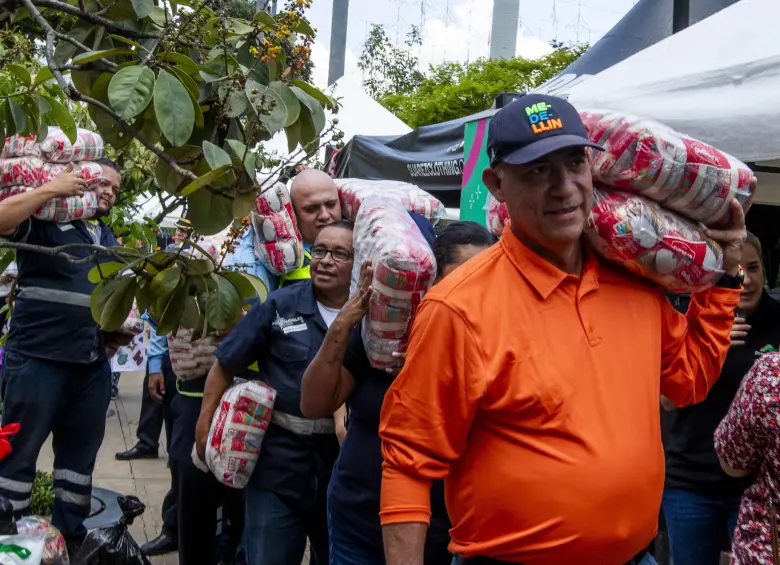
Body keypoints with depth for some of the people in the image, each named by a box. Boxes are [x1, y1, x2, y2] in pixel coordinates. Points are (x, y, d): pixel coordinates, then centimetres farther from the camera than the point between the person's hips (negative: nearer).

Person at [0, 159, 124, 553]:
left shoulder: (110, 239, 19)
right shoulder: (46, 220, -4)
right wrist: (51, 189, -23)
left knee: (80, 452, 12)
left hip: (93, 363, 7)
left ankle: (70, 535, 24)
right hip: (37, 357, -7)